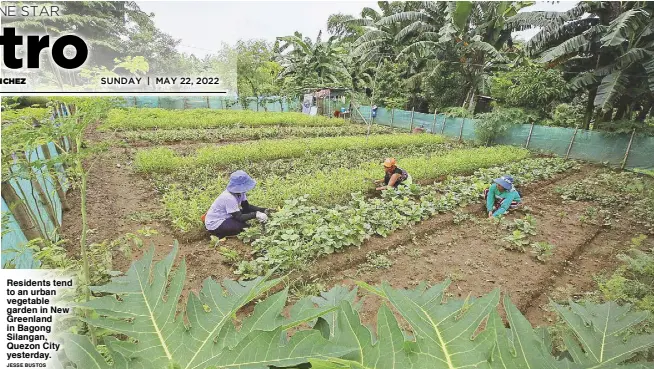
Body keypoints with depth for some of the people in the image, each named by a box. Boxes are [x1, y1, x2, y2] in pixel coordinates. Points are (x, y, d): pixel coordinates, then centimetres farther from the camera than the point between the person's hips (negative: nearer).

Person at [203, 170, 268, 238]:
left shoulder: (240, 192, -6)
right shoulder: (229, 198, -31)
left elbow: (247, 207, 1)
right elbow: (239, 218, -30)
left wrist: (263, 210, -12)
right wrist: (256, 214, -37)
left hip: (225, 217, 10)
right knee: (244, 227, -21)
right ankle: (218, 234, -3)